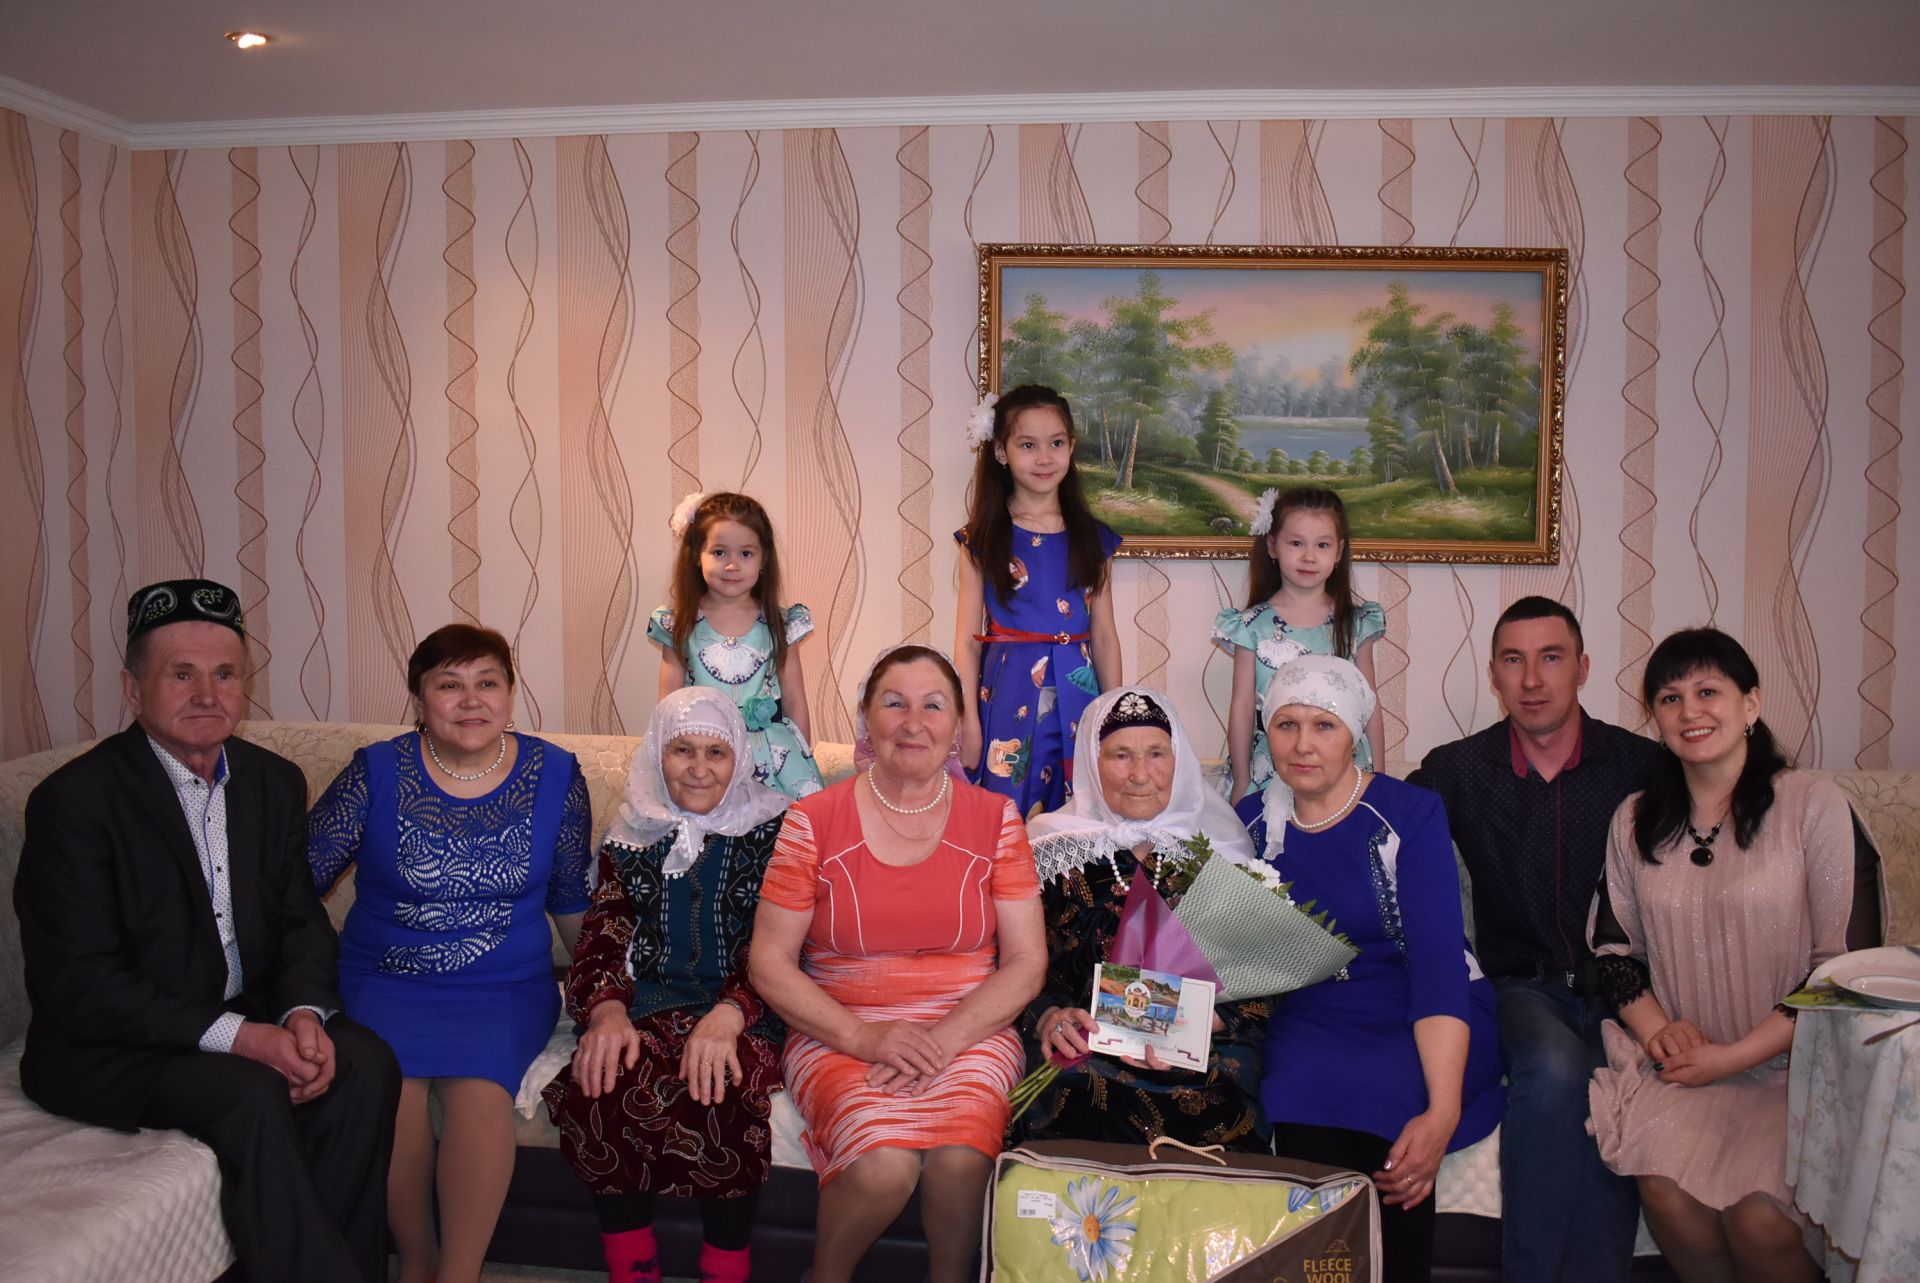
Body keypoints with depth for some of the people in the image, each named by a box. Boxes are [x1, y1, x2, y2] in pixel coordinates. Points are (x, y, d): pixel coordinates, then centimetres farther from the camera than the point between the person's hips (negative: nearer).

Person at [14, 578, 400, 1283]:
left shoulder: (275, 782, 4)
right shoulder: (73, 799, -14)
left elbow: (301, 921, 7)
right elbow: (76, 985, -18)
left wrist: (305, 1013, -16)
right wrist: (236, 1037, -26)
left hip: (248, 1017, 5)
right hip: (110, 1046, -5)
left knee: (365, 1063, -19)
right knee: (250, 1095, -30)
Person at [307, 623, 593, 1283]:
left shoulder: (554, 776, 3)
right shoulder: (377, 773, 0)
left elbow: (573, 903, 12)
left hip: (506, 988, 0)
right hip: (386, 981, 0)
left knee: (479, 1089, -29)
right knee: (389, 1085, -28)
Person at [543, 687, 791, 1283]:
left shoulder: (772, 831, 3)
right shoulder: (633, 836, 14)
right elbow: (603, 936, 7)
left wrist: (728, 1015, -25)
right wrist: (608, 1011, -16)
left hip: (742, 1013, -3)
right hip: (650, 1003, 3)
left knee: (716, 1088, -35)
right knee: (601, 1083, -29)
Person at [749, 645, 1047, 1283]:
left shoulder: (995, 819, 4)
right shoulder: (813, 822, 0)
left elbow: (1026, 961, 2)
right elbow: (769, 961, 0)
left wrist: (944, 1039, -13)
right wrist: (862, 1037, -14)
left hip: (969, 1032, 1)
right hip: (840, 1033, -1)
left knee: (960, 1159, -29)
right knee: (884, 1165, -29)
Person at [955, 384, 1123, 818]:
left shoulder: (1091, 537, 7)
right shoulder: (983, 538, 0)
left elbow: (1104, 636, 10)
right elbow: (966, 639, 0)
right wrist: (970, 724, -5)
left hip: (1076, 695, 2)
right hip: (1007, 697, -2)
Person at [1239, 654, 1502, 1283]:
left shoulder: (1411, 814, -8)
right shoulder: (1253, 823, 4)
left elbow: (1438, 957, -18)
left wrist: (1442, 1112, -29)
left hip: (1427, 1022, -2)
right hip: (1311, 1024, 2)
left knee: (1381, 1094, -32)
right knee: (1305, 1090, -29)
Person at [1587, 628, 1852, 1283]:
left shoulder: (1814, 805, -4)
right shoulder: (1635, 820, 10)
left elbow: (1841, 965, -6)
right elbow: (1614, 947, 15)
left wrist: (1736, 1056, -11)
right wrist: (1658, 1029, -4)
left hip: (1789, 1065, -3)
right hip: (1681, 1064, 3)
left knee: (1757, 1215, -25)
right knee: (1666, 1190, -24)